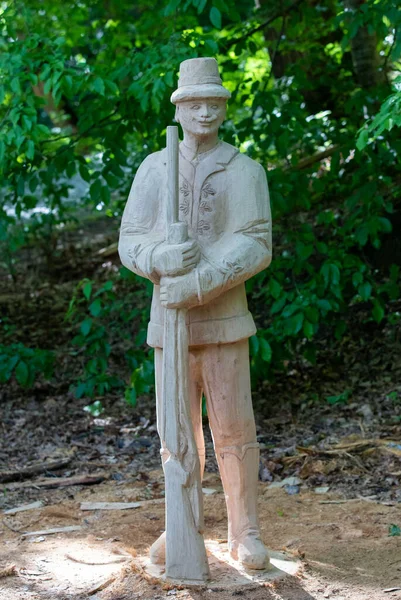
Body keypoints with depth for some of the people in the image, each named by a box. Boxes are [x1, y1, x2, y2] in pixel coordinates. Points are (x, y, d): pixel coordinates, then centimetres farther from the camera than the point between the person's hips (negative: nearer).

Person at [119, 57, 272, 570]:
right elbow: (130, 243, 1)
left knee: (233, 429, -1)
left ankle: (245, 535, 10)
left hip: (223, 321, -3)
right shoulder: (153, 169, 5)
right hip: (169, 321, 3)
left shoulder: (245, 171, -3)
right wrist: (161, 260, -23)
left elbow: (255, 247, -13)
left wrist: (197, 285, -26)